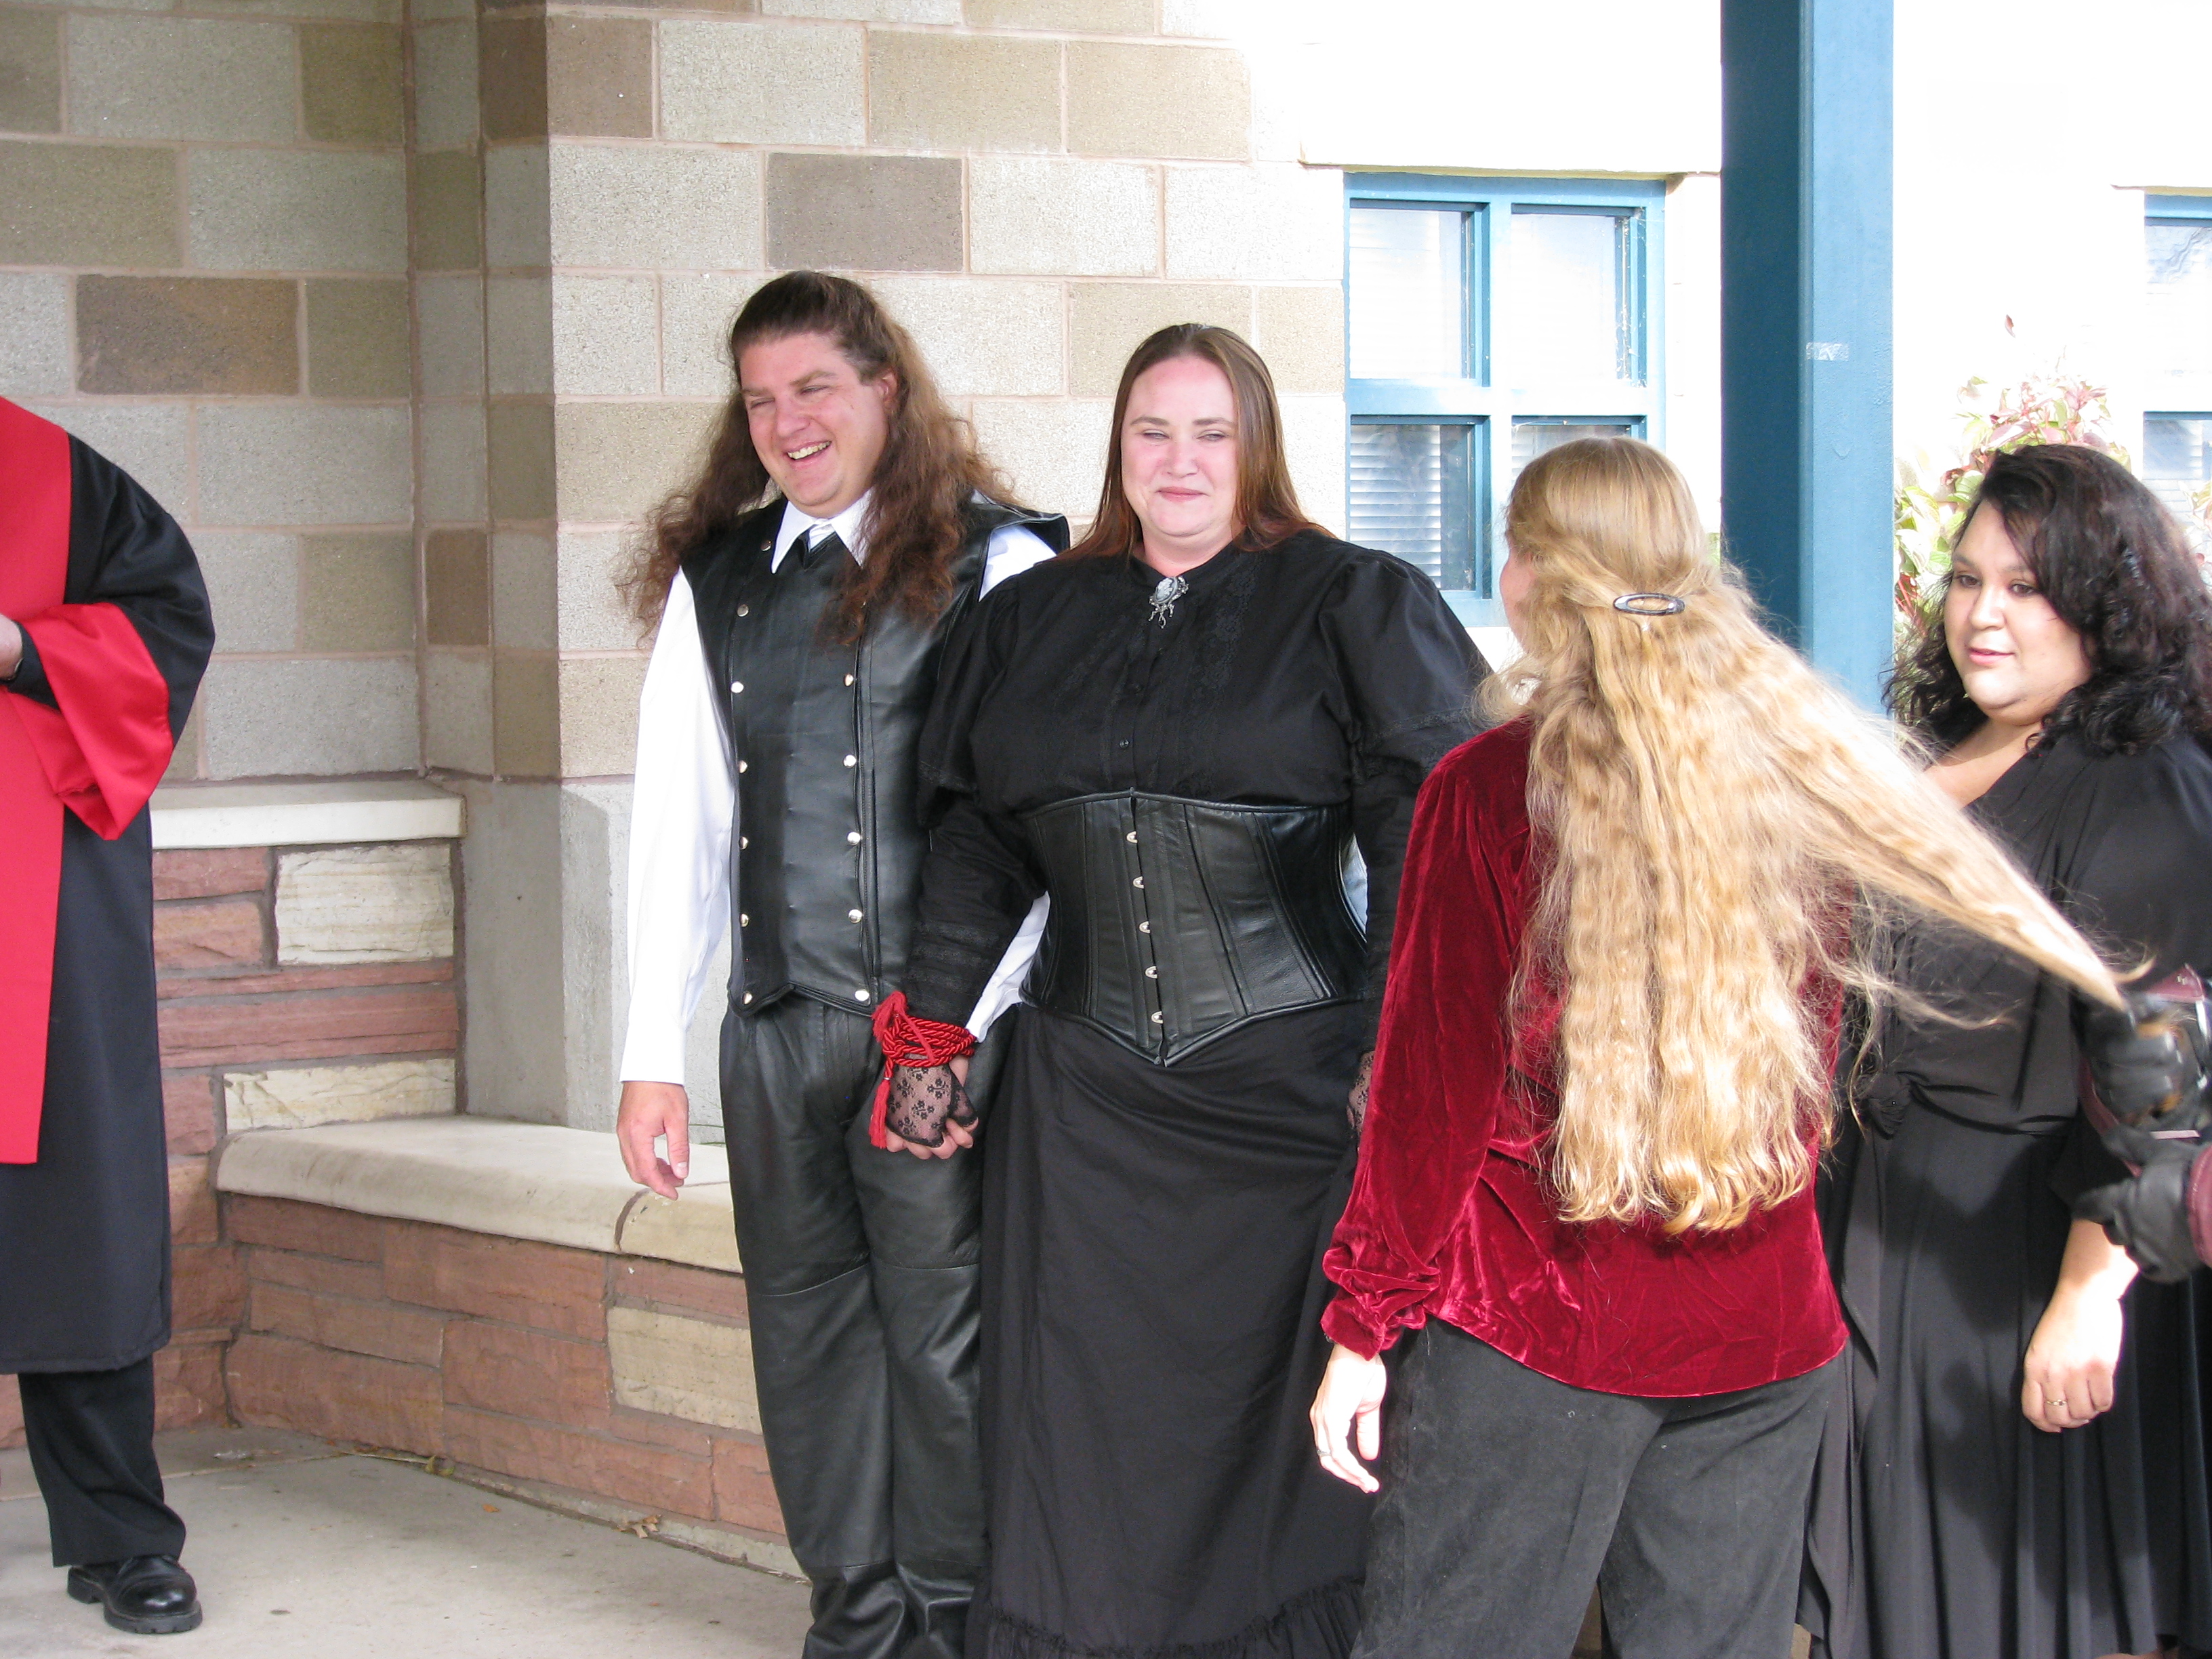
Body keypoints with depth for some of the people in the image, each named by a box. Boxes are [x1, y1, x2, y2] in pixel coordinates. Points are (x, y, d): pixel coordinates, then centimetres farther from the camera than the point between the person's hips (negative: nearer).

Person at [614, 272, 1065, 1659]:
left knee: (946, 1335, -1)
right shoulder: (713, 583, 12)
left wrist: (961, 1036, -11)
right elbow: (679, 826, 13)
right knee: (810, 1336, 9)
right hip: (776, 1025, 5)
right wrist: (653, 1053, 8)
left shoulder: (993, 567, -4)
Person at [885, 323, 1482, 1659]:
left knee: (1280, 1427, 0)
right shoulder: (1035, 617, 14)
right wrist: (932, 1031, 12)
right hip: (1084, 1091, 4)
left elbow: (1424, 833, -5)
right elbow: (977, 836, 18)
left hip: (1291, 1082, -3)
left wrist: (1400, 1046, -12)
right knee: (1089, 1438, 3)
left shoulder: (1357, 605, 1)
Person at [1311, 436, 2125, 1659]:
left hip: (1534, 1328, -5)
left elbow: (1435, 1084, -9)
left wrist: (1365, 1324, -2)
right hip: (1766, 1336, 5)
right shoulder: (1795, 776, 3)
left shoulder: (1489, 788, -11)